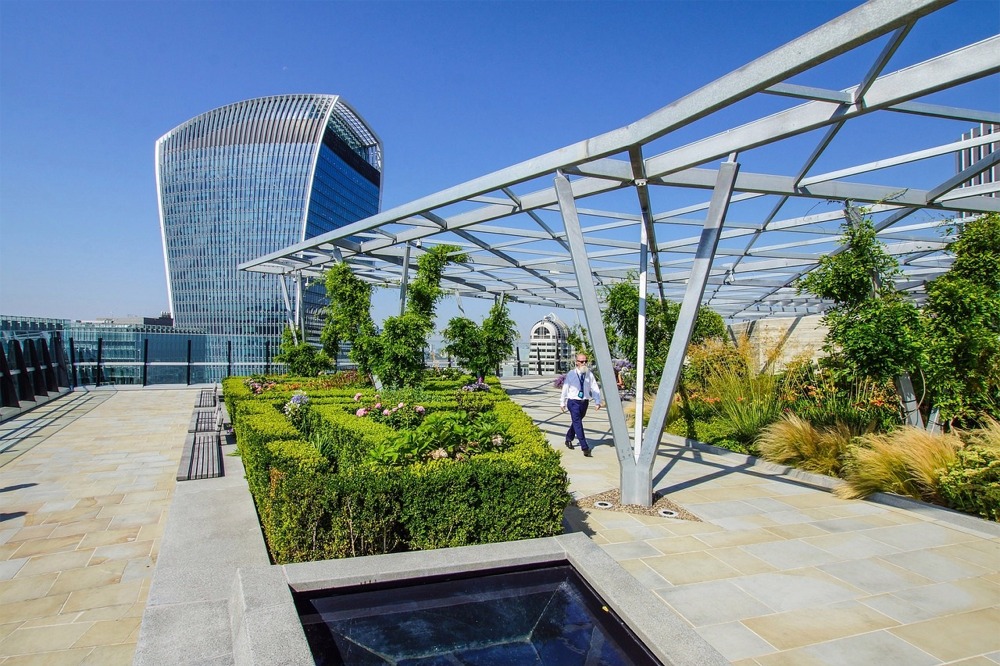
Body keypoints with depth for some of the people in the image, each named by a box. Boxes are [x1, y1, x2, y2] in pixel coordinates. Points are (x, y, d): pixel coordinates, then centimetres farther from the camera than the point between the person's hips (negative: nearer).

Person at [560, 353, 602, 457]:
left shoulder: (589, 374, -1)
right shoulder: (571, 374, -4)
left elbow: (595, 388, -4)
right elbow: (565, 388, 5)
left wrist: (597, 402, -17)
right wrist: (562, 402, 10)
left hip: (584, 402, 3)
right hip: (573, 402, -3)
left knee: (576, 422, 18)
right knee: (578, 424, -11)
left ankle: (569, 439, 43)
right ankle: (585, 448, -11)